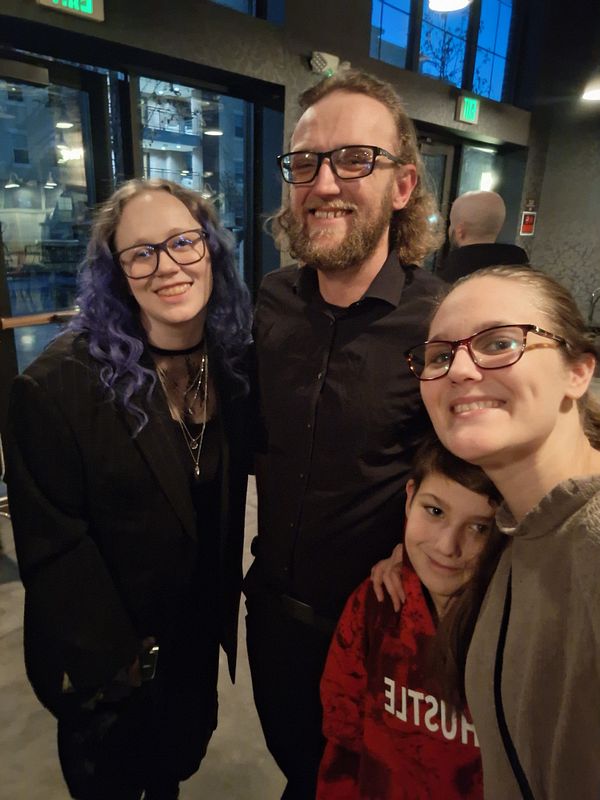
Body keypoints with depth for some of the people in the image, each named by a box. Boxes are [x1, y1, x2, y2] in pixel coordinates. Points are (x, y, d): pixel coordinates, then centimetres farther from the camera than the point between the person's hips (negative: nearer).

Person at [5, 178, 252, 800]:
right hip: (104, 670, -4)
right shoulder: (57, 385, -24)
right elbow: (53, 544, -20)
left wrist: (228, 597, -4)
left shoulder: (234, 364, -8)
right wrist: (118, 660, -15)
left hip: (200, 636, 5)